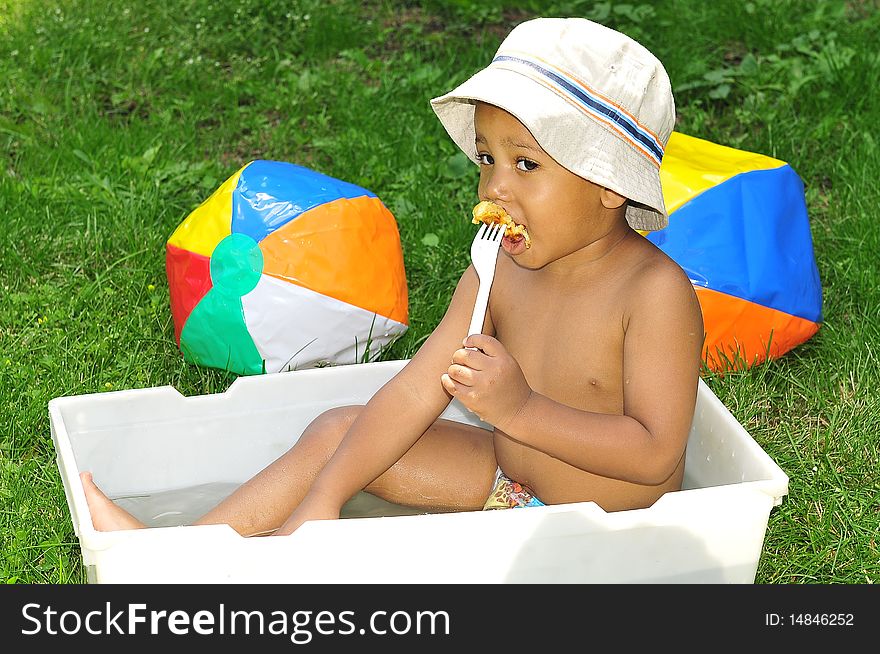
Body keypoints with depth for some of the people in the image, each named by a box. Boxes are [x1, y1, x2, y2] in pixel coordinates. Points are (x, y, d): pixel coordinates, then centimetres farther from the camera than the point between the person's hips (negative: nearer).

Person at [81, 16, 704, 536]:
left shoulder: (655, 290, -24)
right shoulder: (497, 273, -4)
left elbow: (656, 454, -27)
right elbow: (417, 391, -6)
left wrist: (522, 409, -35)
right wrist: (322, 499, -13)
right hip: (507, 475, 7)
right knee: (338, 430, 4)